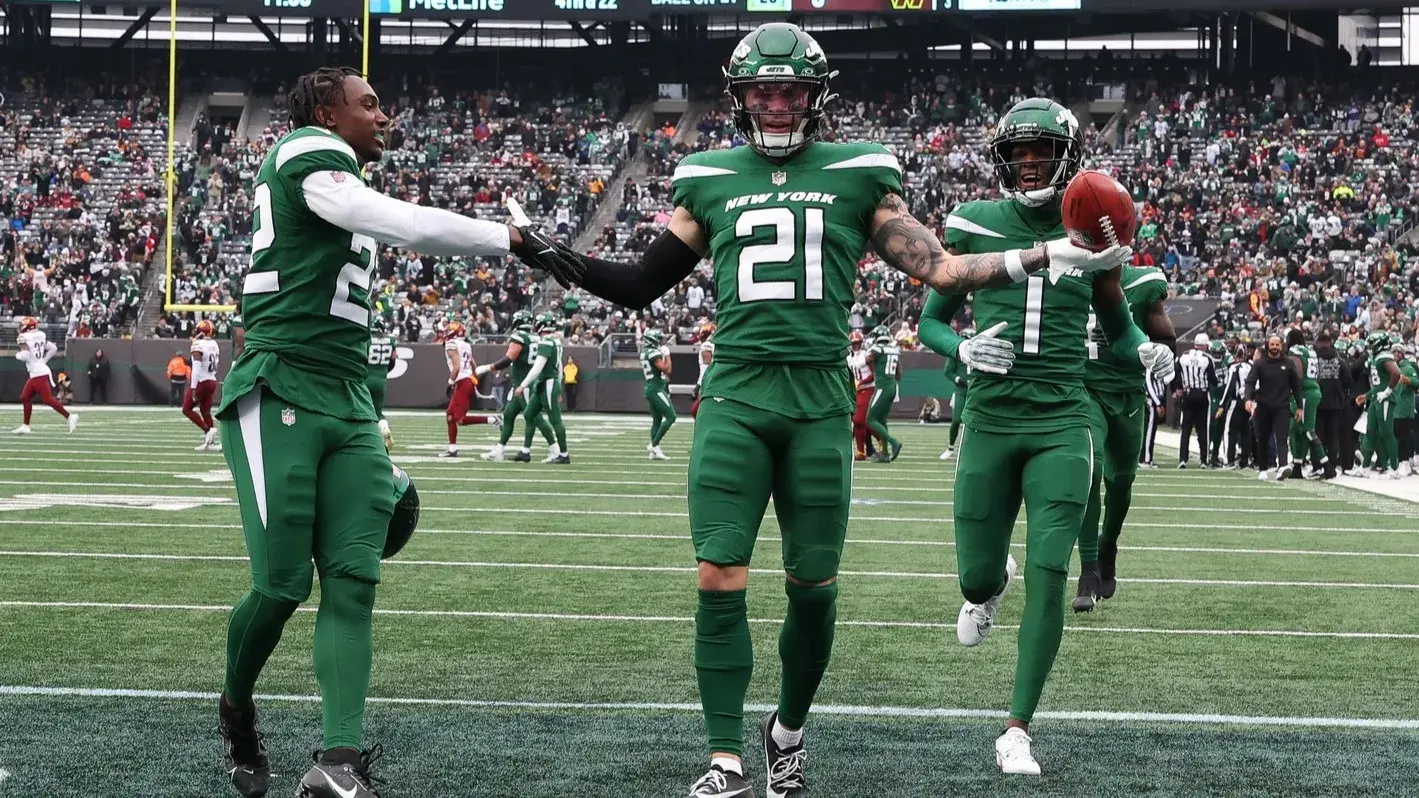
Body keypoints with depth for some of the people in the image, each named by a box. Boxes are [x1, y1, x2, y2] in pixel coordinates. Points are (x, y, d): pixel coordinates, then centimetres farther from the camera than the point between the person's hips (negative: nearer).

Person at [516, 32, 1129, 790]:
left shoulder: (857, 175, 9)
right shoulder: (709, 180, 12)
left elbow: (939, 268, 9)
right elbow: (641, 284, 18)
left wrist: (1046, 257, 1)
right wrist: (557, 258, 5)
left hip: (819, 397, 0)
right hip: (736, 393, 0)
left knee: (813, 584, 4)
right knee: (720, 577, -8)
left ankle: (790, 727, 28)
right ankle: (726, 762, -1)